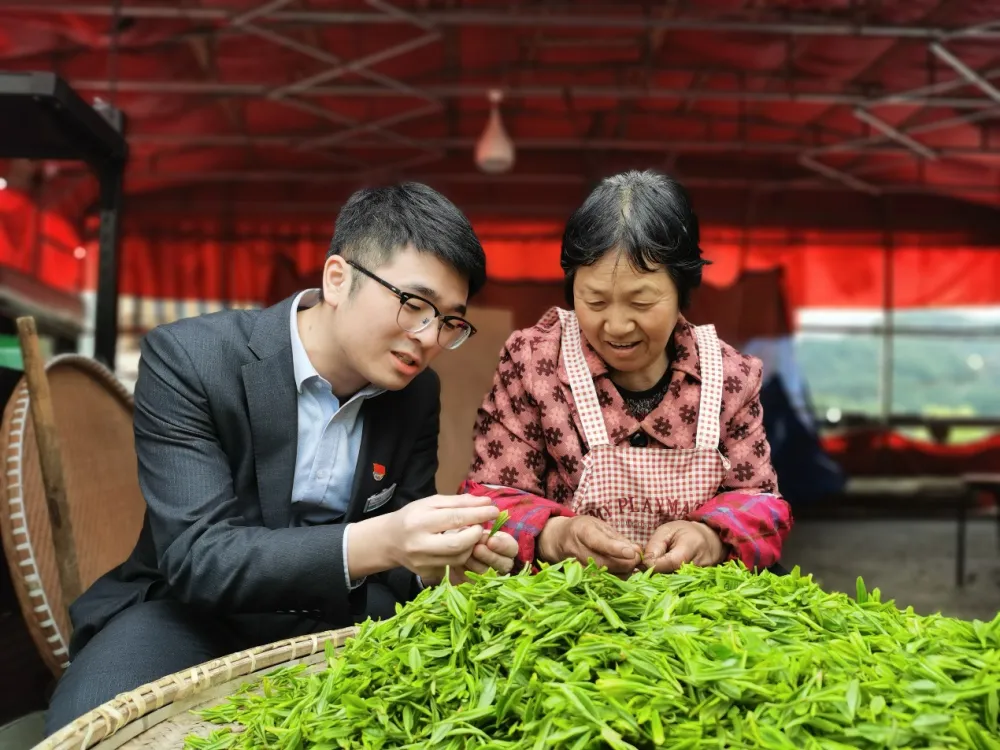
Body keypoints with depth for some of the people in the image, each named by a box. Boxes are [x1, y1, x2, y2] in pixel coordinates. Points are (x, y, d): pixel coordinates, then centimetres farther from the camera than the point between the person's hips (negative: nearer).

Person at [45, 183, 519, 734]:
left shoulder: (418, 392, -2)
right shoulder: (188, 359, -18)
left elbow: (402, 539, 3)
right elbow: (196, 557, -25)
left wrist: (445, 559, -23)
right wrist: (370, 545, -40)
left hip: (339, 615, 4)